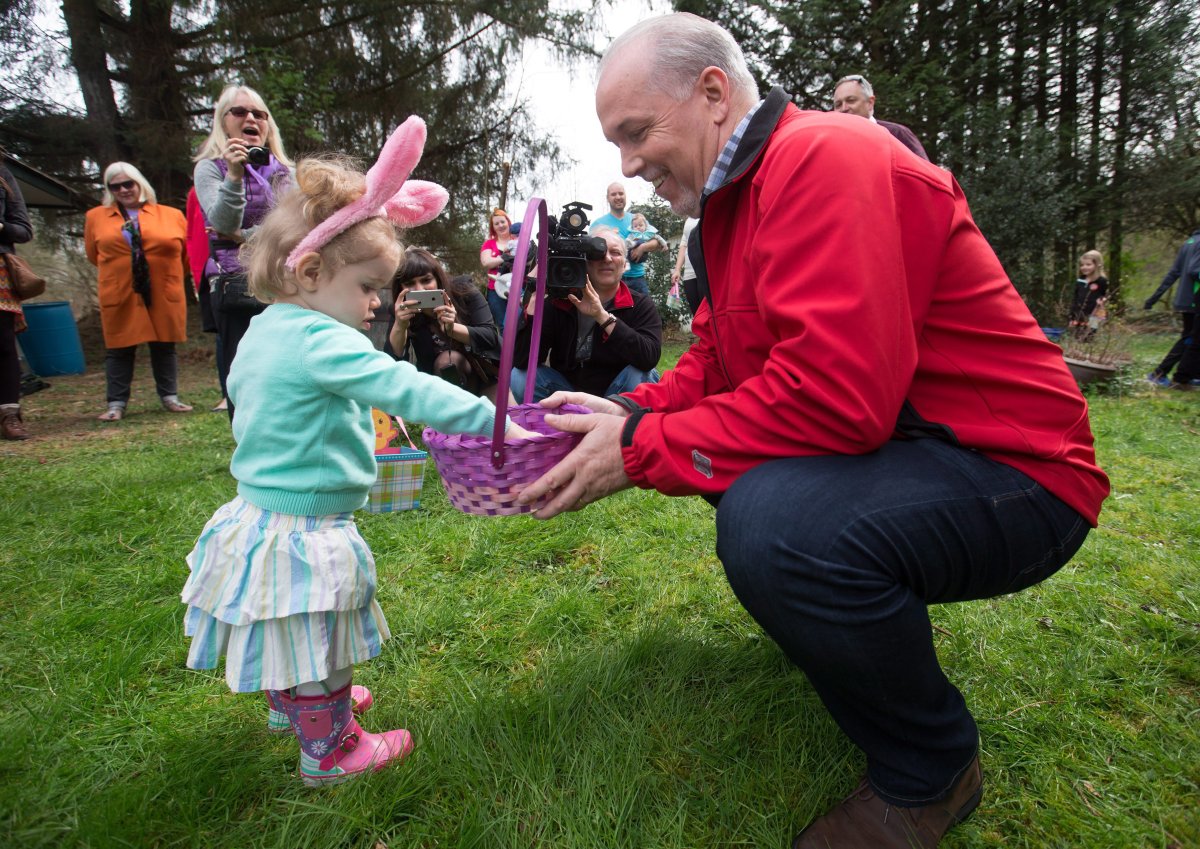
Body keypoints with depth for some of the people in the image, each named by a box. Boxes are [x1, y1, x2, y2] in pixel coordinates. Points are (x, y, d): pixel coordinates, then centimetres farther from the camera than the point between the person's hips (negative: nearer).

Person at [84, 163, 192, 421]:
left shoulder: (172, 215, 3)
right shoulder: (96, 216, 8)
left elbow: (188, 252, 9)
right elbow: (94, 254, 17)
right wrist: (118, 271, 16)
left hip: (164, 295, 0)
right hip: (119, 296, 1)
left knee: (164, 347, 8)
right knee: (119, 349, 4)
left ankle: (169, 397, 18)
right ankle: (116, 404, 11)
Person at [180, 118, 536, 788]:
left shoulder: (262, 332, 5)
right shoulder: (321, 342, -25)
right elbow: (403, 387, -35)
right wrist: (491, 420, -37)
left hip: (261, 512, 10)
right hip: (307, 536, -10)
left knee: (287, 638, 30)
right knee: (314, 643, 9)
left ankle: (292, 706, 53)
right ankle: (331, 752, 28)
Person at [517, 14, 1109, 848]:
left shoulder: (827, 158, -19)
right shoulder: (736, 195, 12)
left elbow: (833, 395, -30)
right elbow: (714, 365, 12)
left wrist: (641, 451, -22)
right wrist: (625, 414, -4)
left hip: (1008, 470, -9)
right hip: (887, 445, 10)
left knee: (771, 522, -34)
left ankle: (932, 771, -4)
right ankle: (875, 613, 24)